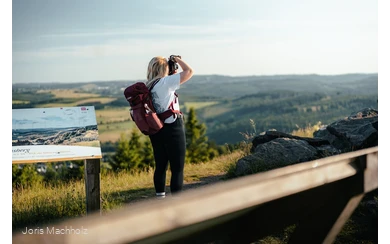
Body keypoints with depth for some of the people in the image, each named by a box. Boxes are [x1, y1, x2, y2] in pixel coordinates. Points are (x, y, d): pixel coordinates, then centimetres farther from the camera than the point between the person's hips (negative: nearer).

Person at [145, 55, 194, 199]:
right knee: (177, 168, -1)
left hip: (156, 129, 7)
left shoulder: (147, 86, 5)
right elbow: (189, 71, -15)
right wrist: (177, 59, 0)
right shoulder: (166, 82, -15)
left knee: (160, 166, 15)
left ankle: (160, 198, 22)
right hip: (172, 128, -7)